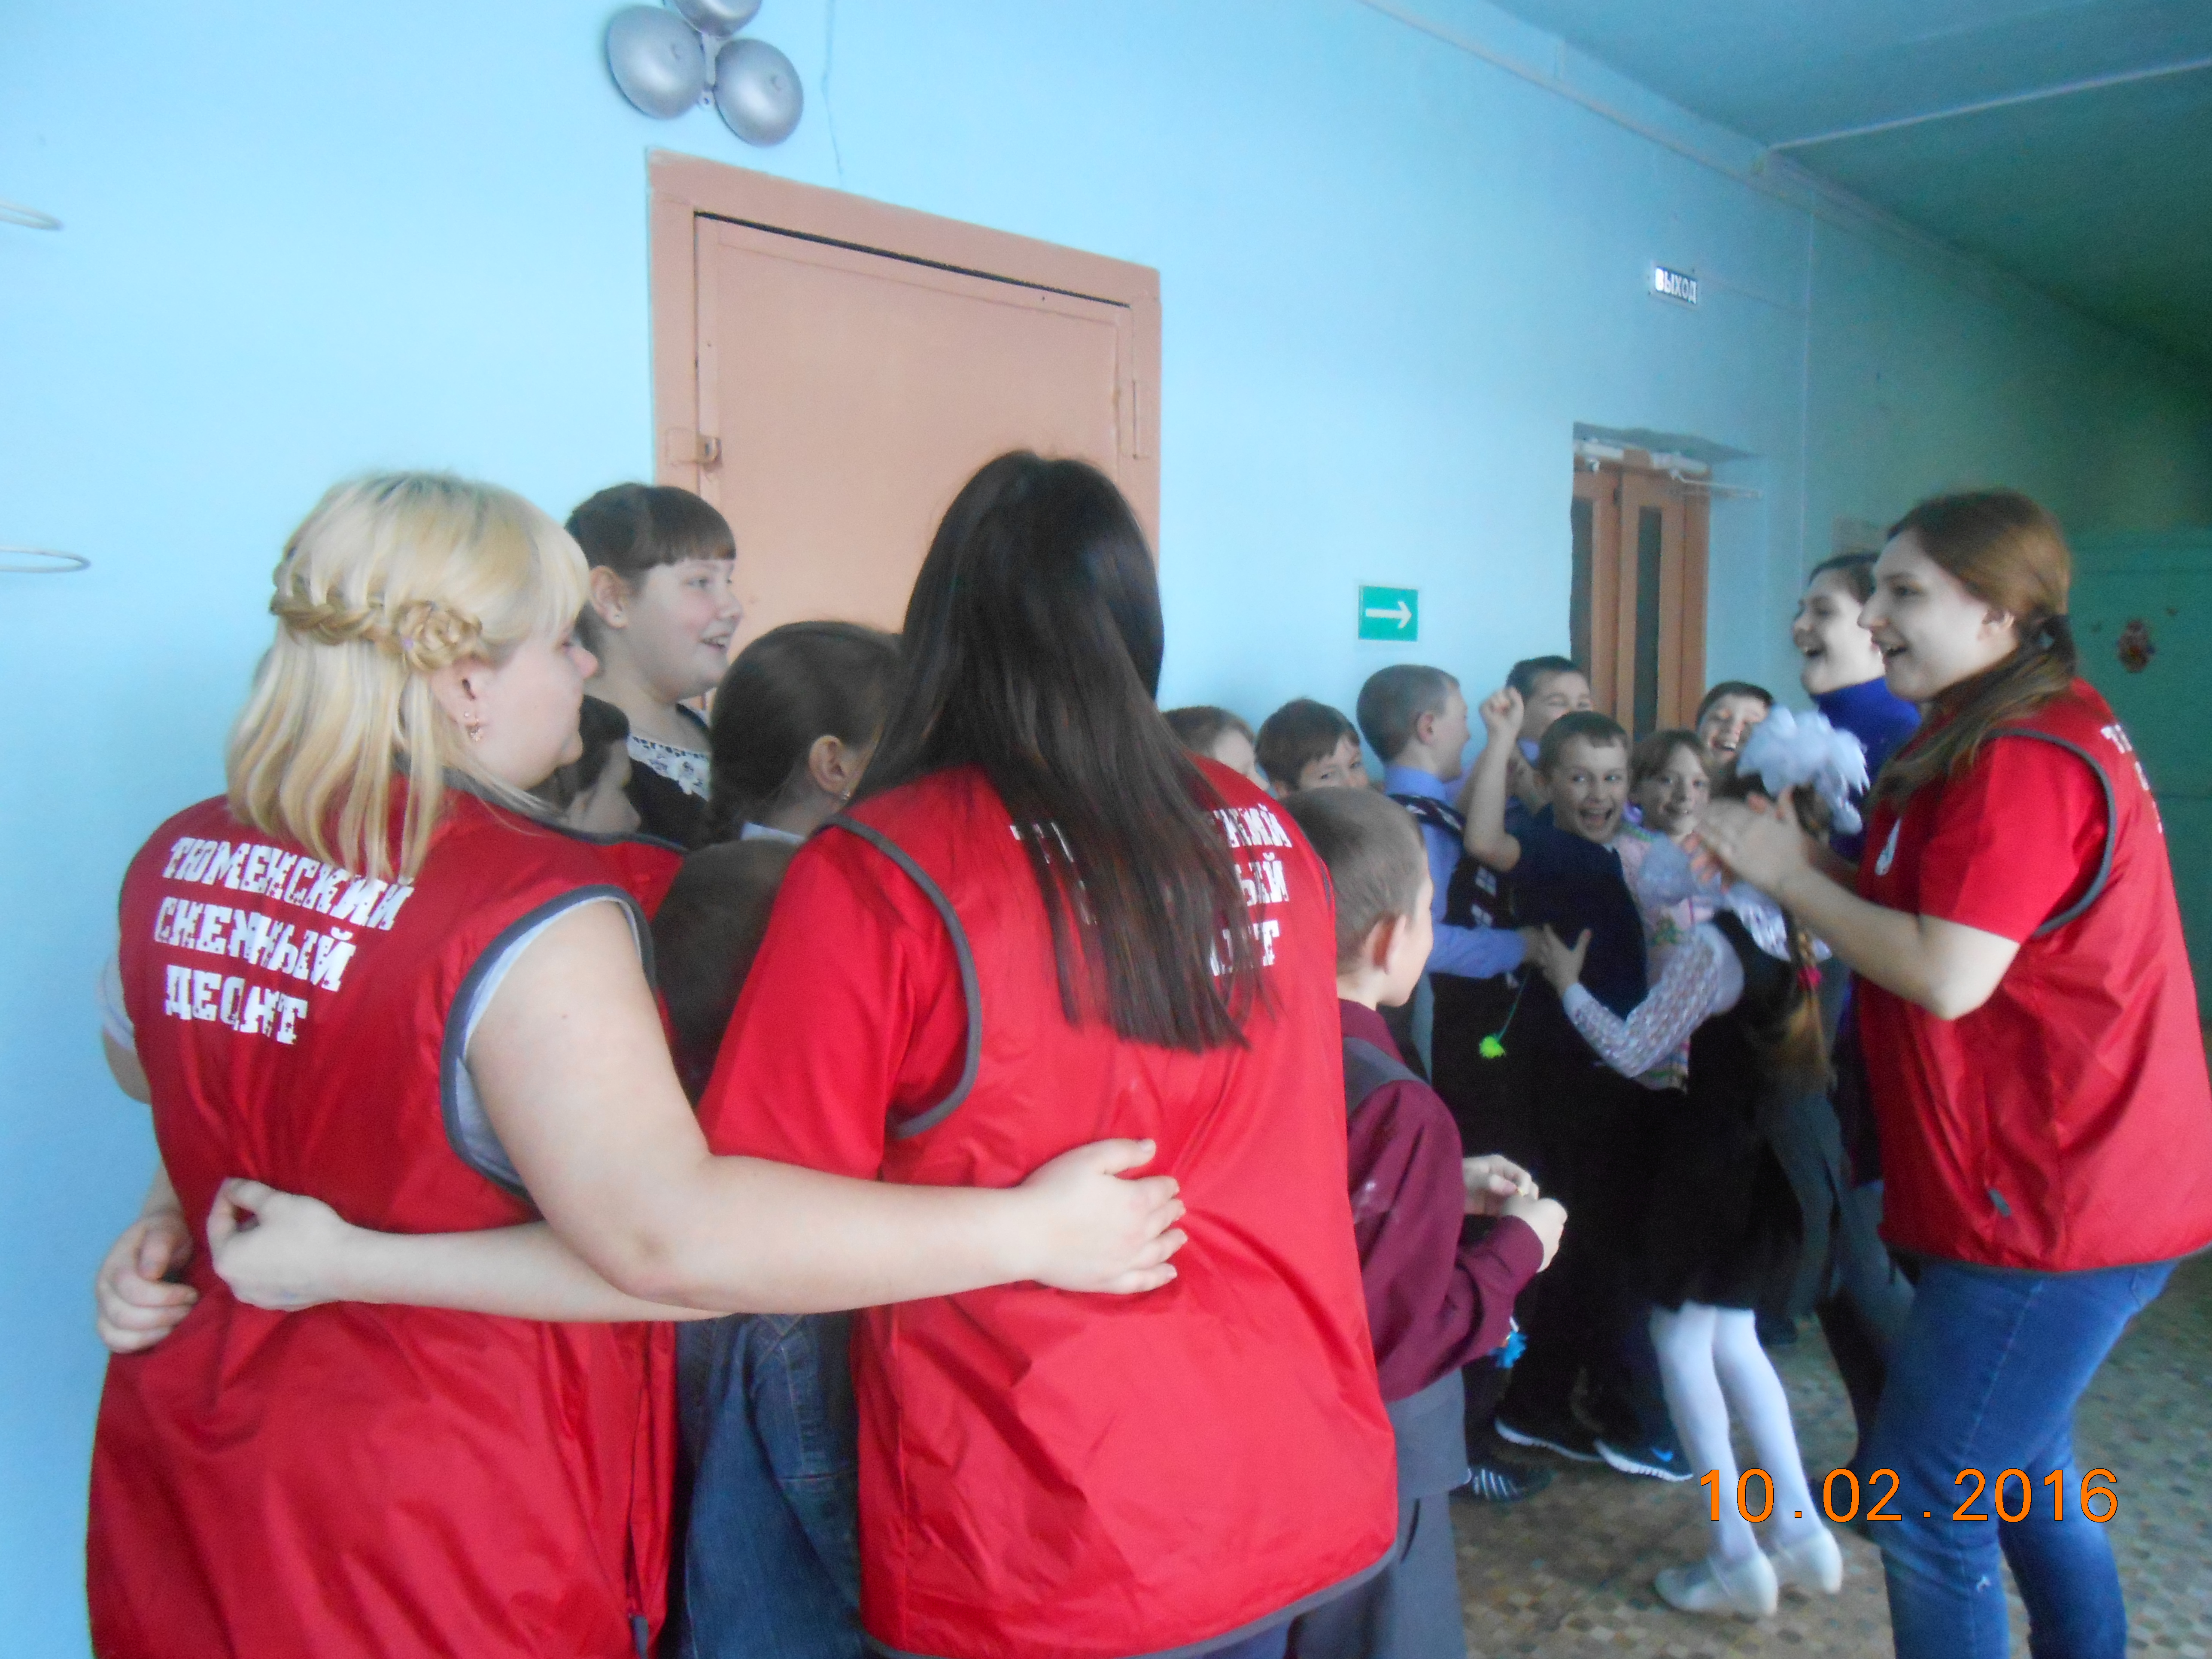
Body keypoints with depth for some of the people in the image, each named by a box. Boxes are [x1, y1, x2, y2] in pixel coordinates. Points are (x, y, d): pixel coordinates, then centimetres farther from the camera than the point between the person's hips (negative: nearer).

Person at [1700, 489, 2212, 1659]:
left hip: (2052, 1204, -11)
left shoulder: (2025, 760, -20)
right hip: (2049, 1183, 11)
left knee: (1922, 1500, -2)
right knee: (2020, 1475, 24)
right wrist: (1801, 862, 0)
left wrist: (1788, 875, -14)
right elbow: (1927, 917, 14)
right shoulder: (2015, 735, 14)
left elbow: (1949, 974, -25)